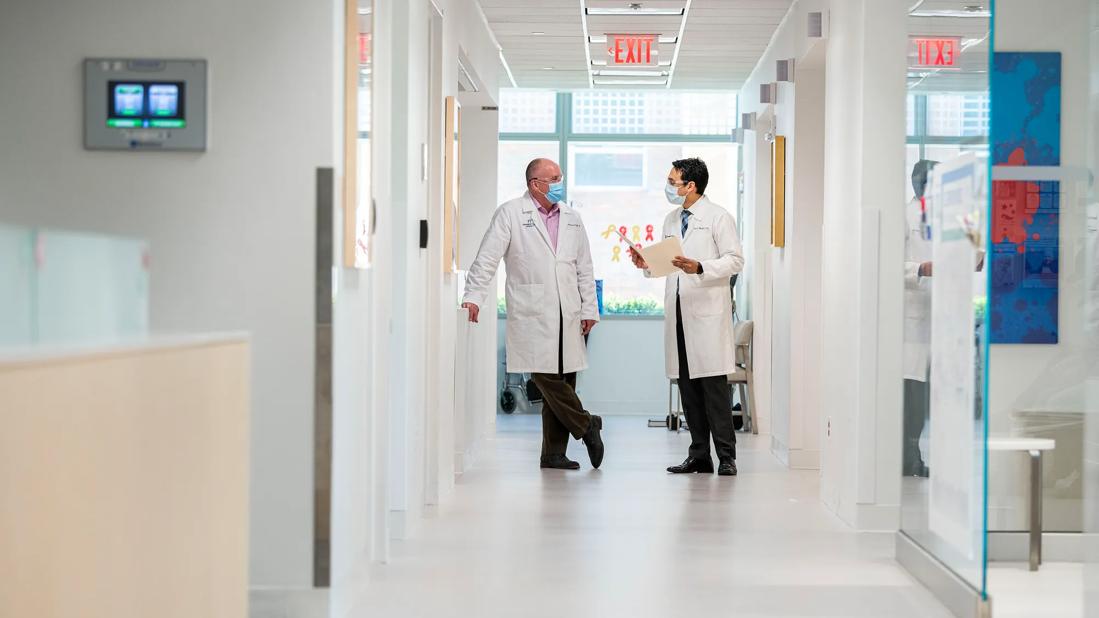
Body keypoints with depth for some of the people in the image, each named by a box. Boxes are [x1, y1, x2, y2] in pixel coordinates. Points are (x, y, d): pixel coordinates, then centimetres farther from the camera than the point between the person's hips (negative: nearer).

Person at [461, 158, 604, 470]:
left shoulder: (571, 219, 17)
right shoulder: (510, 213, 2)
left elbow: (584, 268, 18)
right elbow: (487, 259, -3)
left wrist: (589, 309, 13)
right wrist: (473, 297, -12)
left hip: (567, 316, 5)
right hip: (532, 316, -5)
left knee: (562, 380, 3)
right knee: (547, 378, -11)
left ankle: (554, 453, 9)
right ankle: (586, 425, 7)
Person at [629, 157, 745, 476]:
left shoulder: (718, 217, -2)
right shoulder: (671, 220, 19)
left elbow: (735, 260, -8)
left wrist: (699, 268, -20)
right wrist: (647, 264, 6)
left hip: (708, 312, -7)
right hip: (678, 312, 7)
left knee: (714, 386, -8)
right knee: (687, 386, 6)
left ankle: (726, 457, -3)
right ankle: (699, 455, 12)